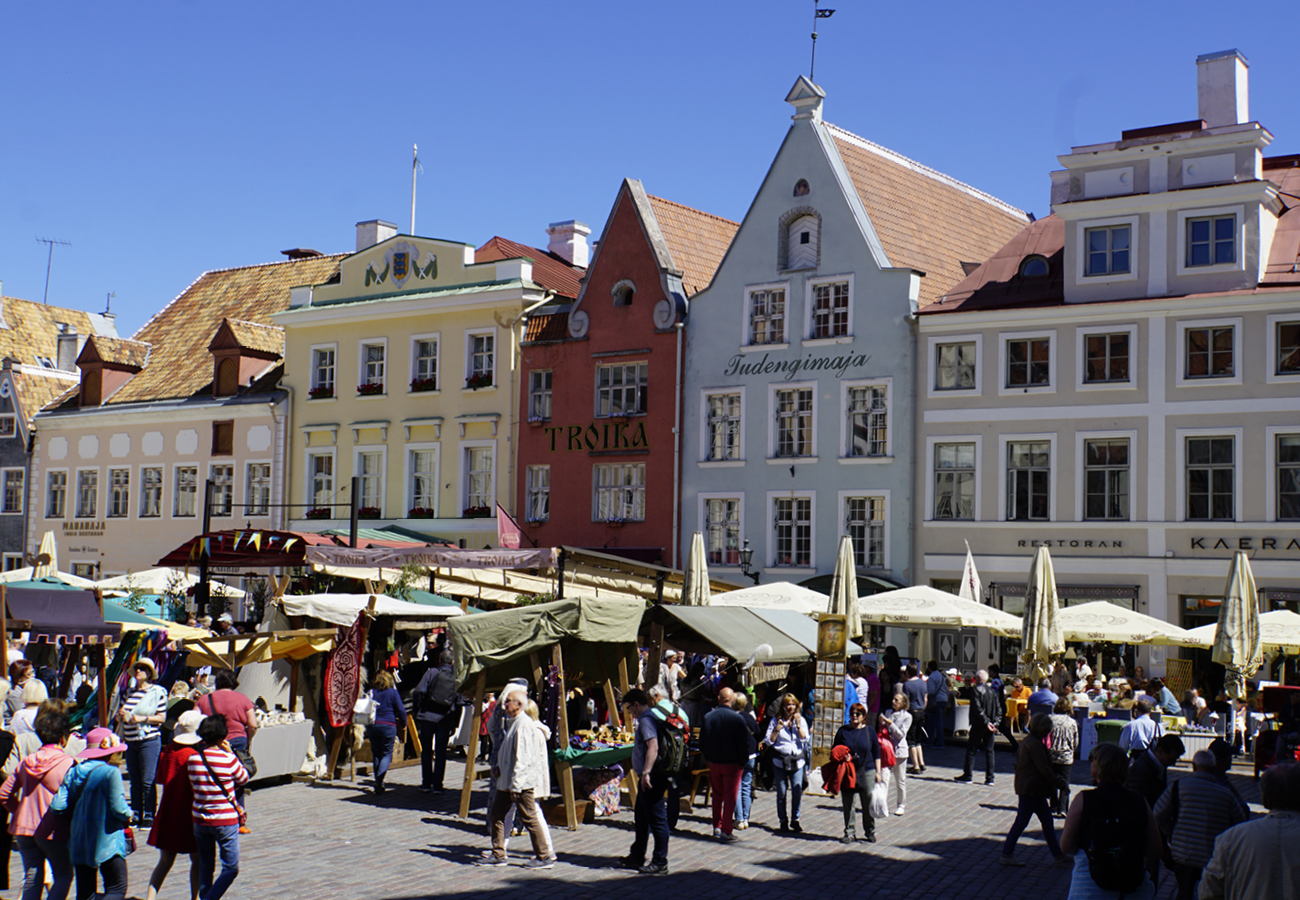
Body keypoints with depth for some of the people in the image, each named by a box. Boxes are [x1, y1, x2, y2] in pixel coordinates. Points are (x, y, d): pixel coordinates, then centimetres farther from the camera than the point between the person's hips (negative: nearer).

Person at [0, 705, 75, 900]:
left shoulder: (26, 762, 5)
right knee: (63, 875, 9)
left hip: (24, 827, 5)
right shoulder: (67, 763, -12)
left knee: (32, 879, 12)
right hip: (54, 831, -5)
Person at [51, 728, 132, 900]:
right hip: (107, 842, -6)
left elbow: (57, 805, -1)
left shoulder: (73, 772, 3)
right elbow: (118, 807, -18)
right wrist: (128, 816, 3)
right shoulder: (110, 772, -15)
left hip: (78, 840, 6)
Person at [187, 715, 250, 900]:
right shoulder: (228, 759, -14)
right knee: (231, 868, 2)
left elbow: (192, 787, 9)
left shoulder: (192, 759, -2)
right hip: (225, 821, -5)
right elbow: (243, 778, 5)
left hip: (200, 820, 5)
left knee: (205, 866, 18)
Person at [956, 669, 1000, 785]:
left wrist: (986, 722, -16)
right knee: (989, 751, 7)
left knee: (971, 750, 2)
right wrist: (996, 722, 3)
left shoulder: (977, 690, -9)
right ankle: (990, 778, 5)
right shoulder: (992, 691, 11)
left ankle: (967, 775, 4)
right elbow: (999, 709, 8)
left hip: (979, 725, -6)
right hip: (990, 726, 6)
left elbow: (978, 709, -18)